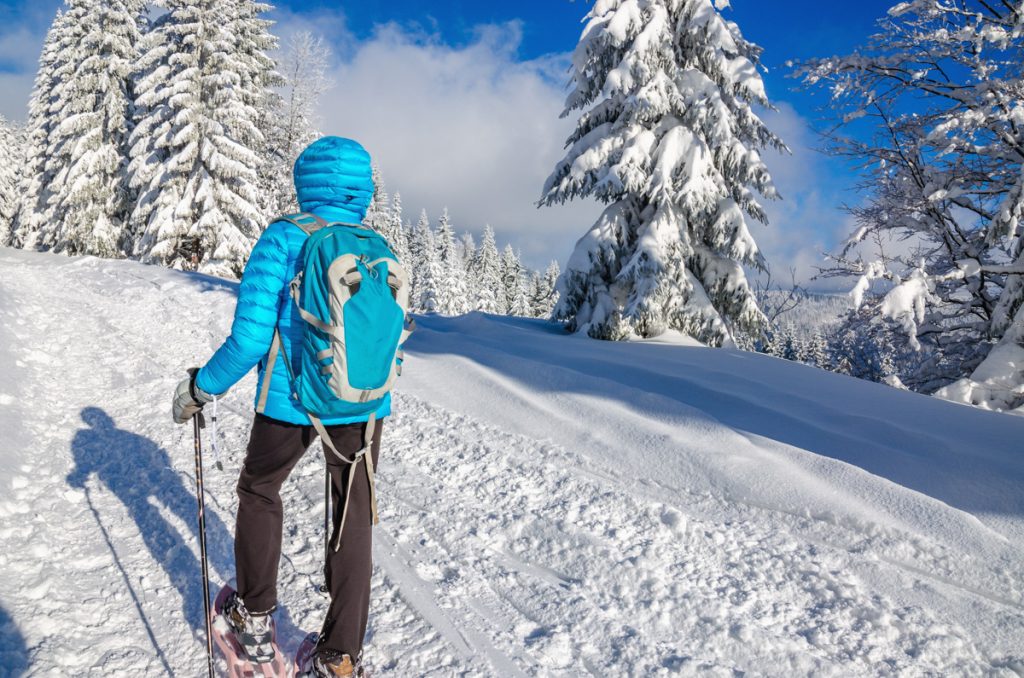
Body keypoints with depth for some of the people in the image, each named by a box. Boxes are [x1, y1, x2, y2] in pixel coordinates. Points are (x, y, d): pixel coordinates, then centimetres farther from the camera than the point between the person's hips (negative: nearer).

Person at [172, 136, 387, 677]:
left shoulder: (283, 238, -11)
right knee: (354, 518, 12)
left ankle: (255, 617, 33)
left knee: (259, 490, 24)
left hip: (290, 402, -2)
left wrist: (200, 388, -2)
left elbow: (250, 338, -17)